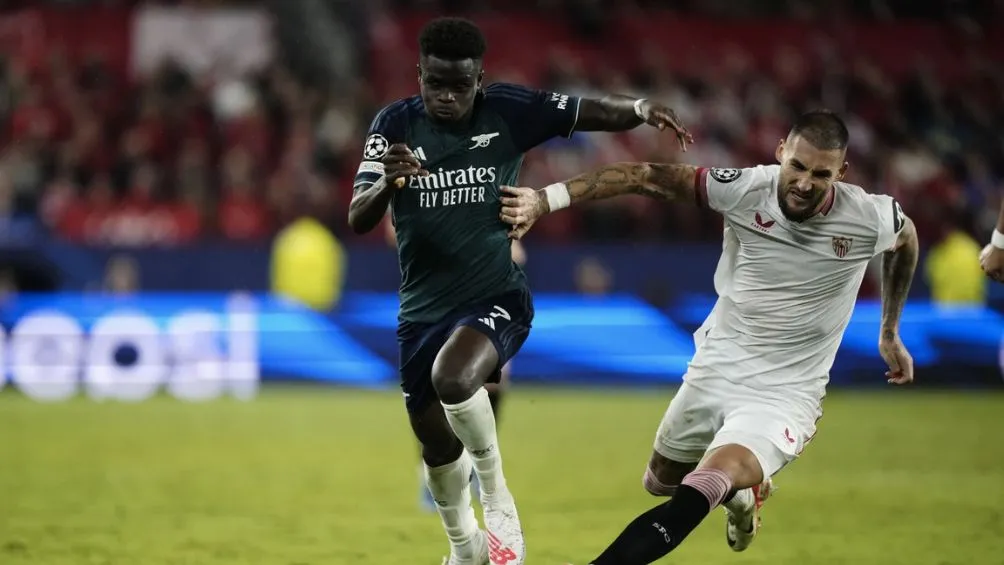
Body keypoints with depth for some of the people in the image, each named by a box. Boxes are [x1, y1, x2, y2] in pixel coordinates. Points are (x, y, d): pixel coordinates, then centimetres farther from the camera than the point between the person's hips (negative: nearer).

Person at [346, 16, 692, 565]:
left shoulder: (507, 110, -10)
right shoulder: (395, 124, -8)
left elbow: (589, 112, -7)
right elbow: (357, 220, -14)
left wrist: (642, 109, -28)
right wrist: (387, 182, -36)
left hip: (495, 297, -3)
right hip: (422, 308, 4)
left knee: (453, 377, -34)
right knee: (435, 442, 17)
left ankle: (497, 501, -11)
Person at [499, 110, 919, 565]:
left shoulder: (869, 219, -15)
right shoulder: (745, 190, -17)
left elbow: (904, 238, 10)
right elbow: (645, 177, -16)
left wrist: (890, 333, 20)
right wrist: (546, 199, -25)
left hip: (783, 396, -4)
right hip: (715, 370, 4)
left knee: (700, 492, -32)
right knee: (661, 480, 28)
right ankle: (741, 493, 58)